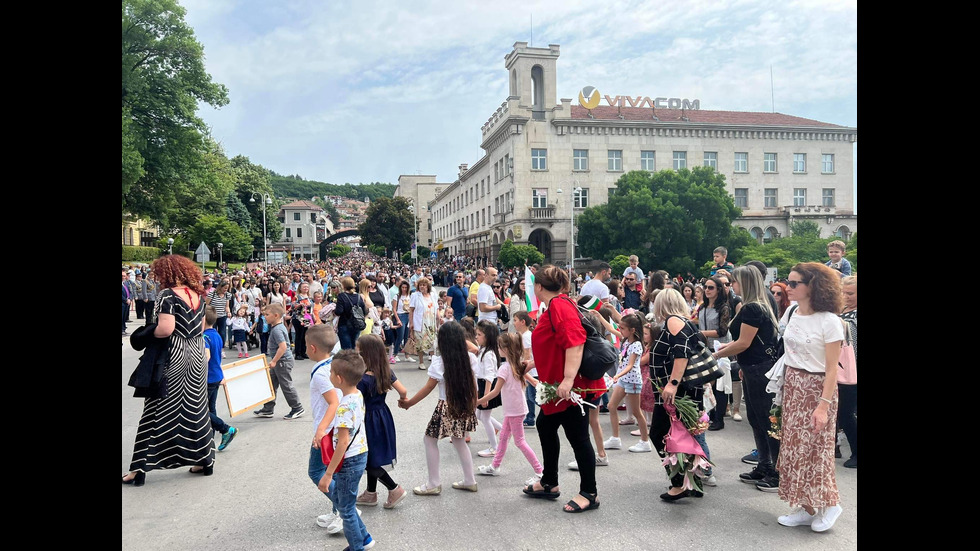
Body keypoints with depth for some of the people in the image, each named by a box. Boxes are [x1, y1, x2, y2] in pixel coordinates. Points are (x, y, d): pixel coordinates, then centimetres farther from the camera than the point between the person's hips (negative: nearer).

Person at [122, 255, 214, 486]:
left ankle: (141, 467, 8)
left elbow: (165, 329, -23)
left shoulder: (167, 294, -13)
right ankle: (205, 460, 20)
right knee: (195, 408, 13)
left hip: (173, 356, -6)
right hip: (197, 355, 6)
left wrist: (148, 334, -5)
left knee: (160, 409, 1)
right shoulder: (197, 294, 7)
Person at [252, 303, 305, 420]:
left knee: (286, 385, -1)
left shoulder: (277, 330, -21)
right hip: (280, 362, 11)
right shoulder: (279, 327, 10)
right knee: (271, 384, 15)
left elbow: (283, 347, -30)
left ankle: (297, 409, 10)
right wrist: (274, 360, 22)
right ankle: (268, 409, 23)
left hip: (283, 361, -11)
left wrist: (274, 361, -24)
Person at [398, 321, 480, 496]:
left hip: (446, 408, -6)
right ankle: (469, 481, 27)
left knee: (430, 439, 12)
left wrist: (409, 403, -2)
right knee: (459, 441, 22)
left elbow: (428, 387, -11)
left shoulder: (439, 362, -16)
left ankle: (434, 484, 15)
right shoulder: (469, 358, -3)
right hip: (464, 407, 6)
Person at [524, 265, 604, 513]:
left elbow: (575, 343, -29)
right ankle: (549, 483, 32)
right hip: (556, 385, 11)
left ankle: (589, 493, 12)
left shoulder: (560, 306, -19)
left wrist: (568, 380, -33)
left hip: (570, 387, -11)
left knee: (578, 436, -1)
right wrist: (529, 366, 34)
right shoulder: (554, 307, 13)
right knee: (545, 426, 19)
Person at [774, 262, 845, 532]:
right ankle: (807, 508, 22)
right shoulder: (793, 315, 5)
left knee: (813, 449, 2)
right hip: (792, 387, 7)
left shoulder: (829, 322, -16)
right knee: (795, 447, 10)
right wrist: (786, 387, 6)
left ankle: (829, 504, 24)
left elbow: (832, 369, -16)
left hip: (816, 389, -7)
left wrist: (824, 405, -20)